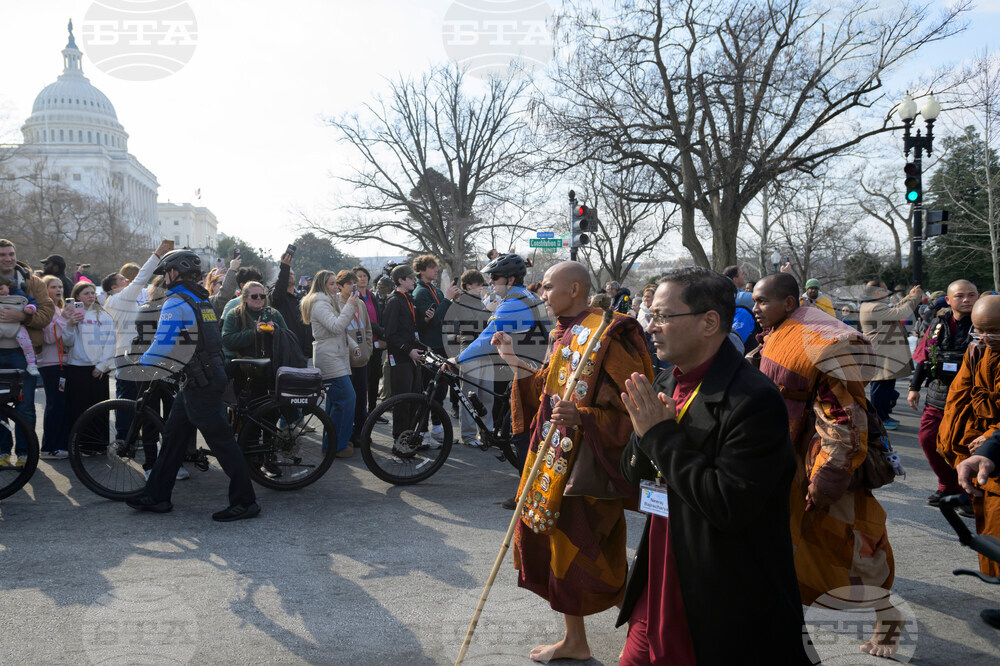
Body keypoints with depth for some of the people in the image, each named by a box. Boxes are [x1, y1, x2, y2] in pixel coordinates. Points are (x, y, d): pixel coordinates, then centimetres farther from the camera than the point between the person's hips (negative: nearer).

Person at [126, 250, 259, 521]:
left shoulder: (176, 303, -15)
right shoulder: (202, 299, 14)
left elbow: (162, 346, -20)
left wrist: (139, 364, -3)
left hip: (201, 384, -10)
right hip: (207, 375, 10)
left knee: (221, 440, -5)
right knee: (173, 435, 17)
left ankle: (245, 502, 2)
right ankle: (156, 496, 26)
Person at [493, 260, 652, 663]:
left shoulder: (610, 333, -16)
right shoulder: (563, 334, 11)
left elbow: (632, 408, -19)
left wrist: (583, 417, -31)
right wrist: (514, 361, 6)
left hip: (589, 463, -9)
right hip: (554, 460, 9)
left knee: (587, 558, 0)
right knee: (555, 544, 16)